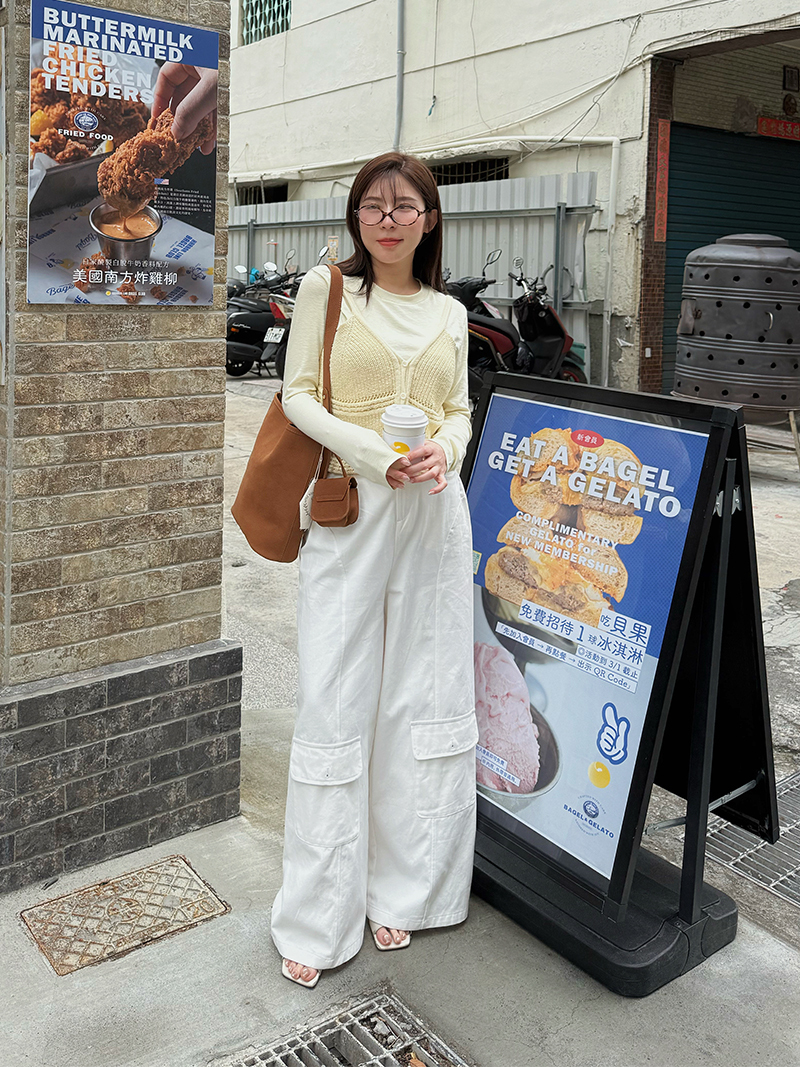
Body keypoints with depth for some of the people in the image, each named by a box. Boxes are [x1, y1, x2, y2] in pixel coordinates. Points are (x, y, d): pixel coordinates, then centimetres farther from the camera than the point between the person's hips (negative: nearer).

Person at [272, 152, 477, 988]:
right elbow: (298, 394, -1)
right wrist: (377, 455, -14)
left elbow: (459, 410, 15)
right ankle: (315, 919, 11)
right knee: (335, 704, -2)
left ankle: (401, 888, 24)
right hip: (347, 511, -3)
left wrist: (443, 450, -8)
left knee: (422, 695, 7)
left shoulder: (449, 312, 14)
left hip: (434, 512, 4)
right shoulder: (326, 288, 4)